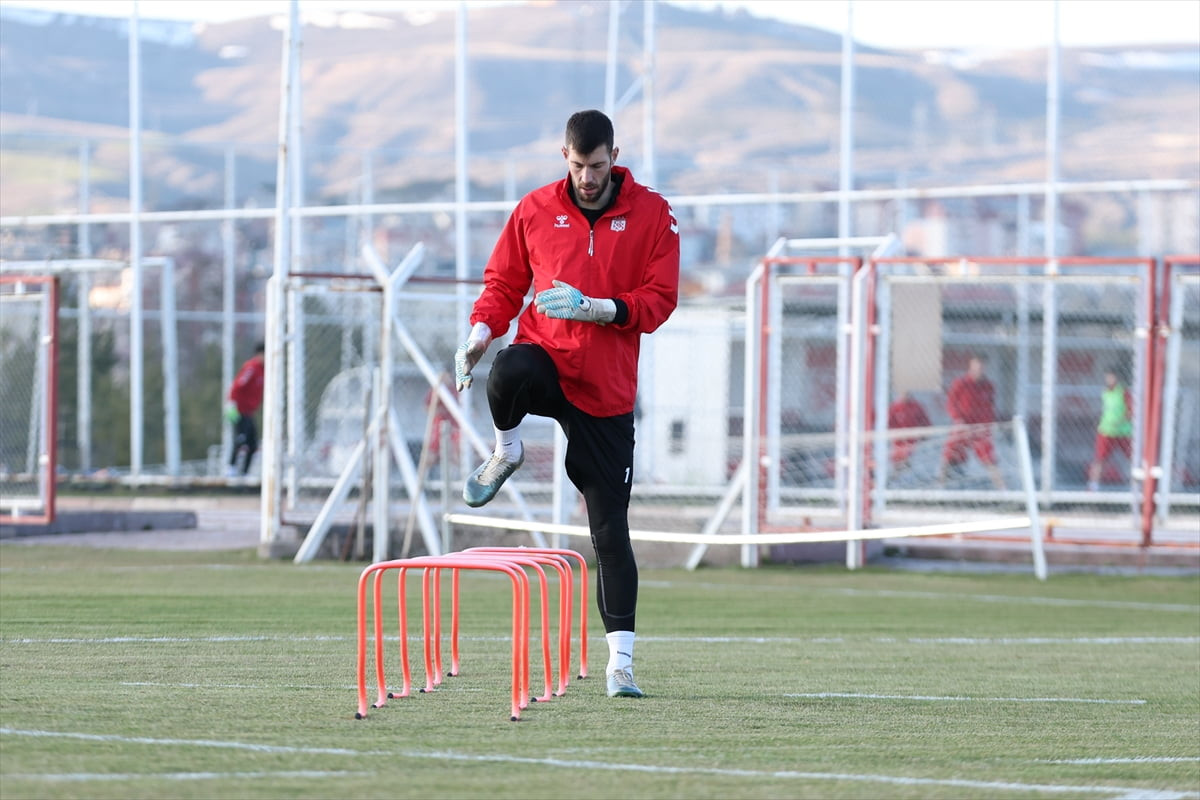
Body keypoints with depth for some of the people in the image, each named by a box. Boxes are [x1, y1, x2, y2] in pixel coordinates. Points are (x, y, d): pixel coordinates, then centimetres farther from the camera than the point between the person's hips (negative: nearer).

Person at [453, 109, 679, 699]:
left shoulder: (652, 214, 0)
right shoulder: (535, 210, 5)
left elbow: (659, 300, -4)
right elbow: (504, 281, 14)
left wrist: (596, 308, -19)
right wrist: (481, 333, -4)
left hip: (607, 390, -1)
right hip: (547, 357, 1)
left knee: (611, 530, -2)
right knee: (508, 372, -39)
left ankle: (620, 664, 4)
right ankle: (506, 451, -5)